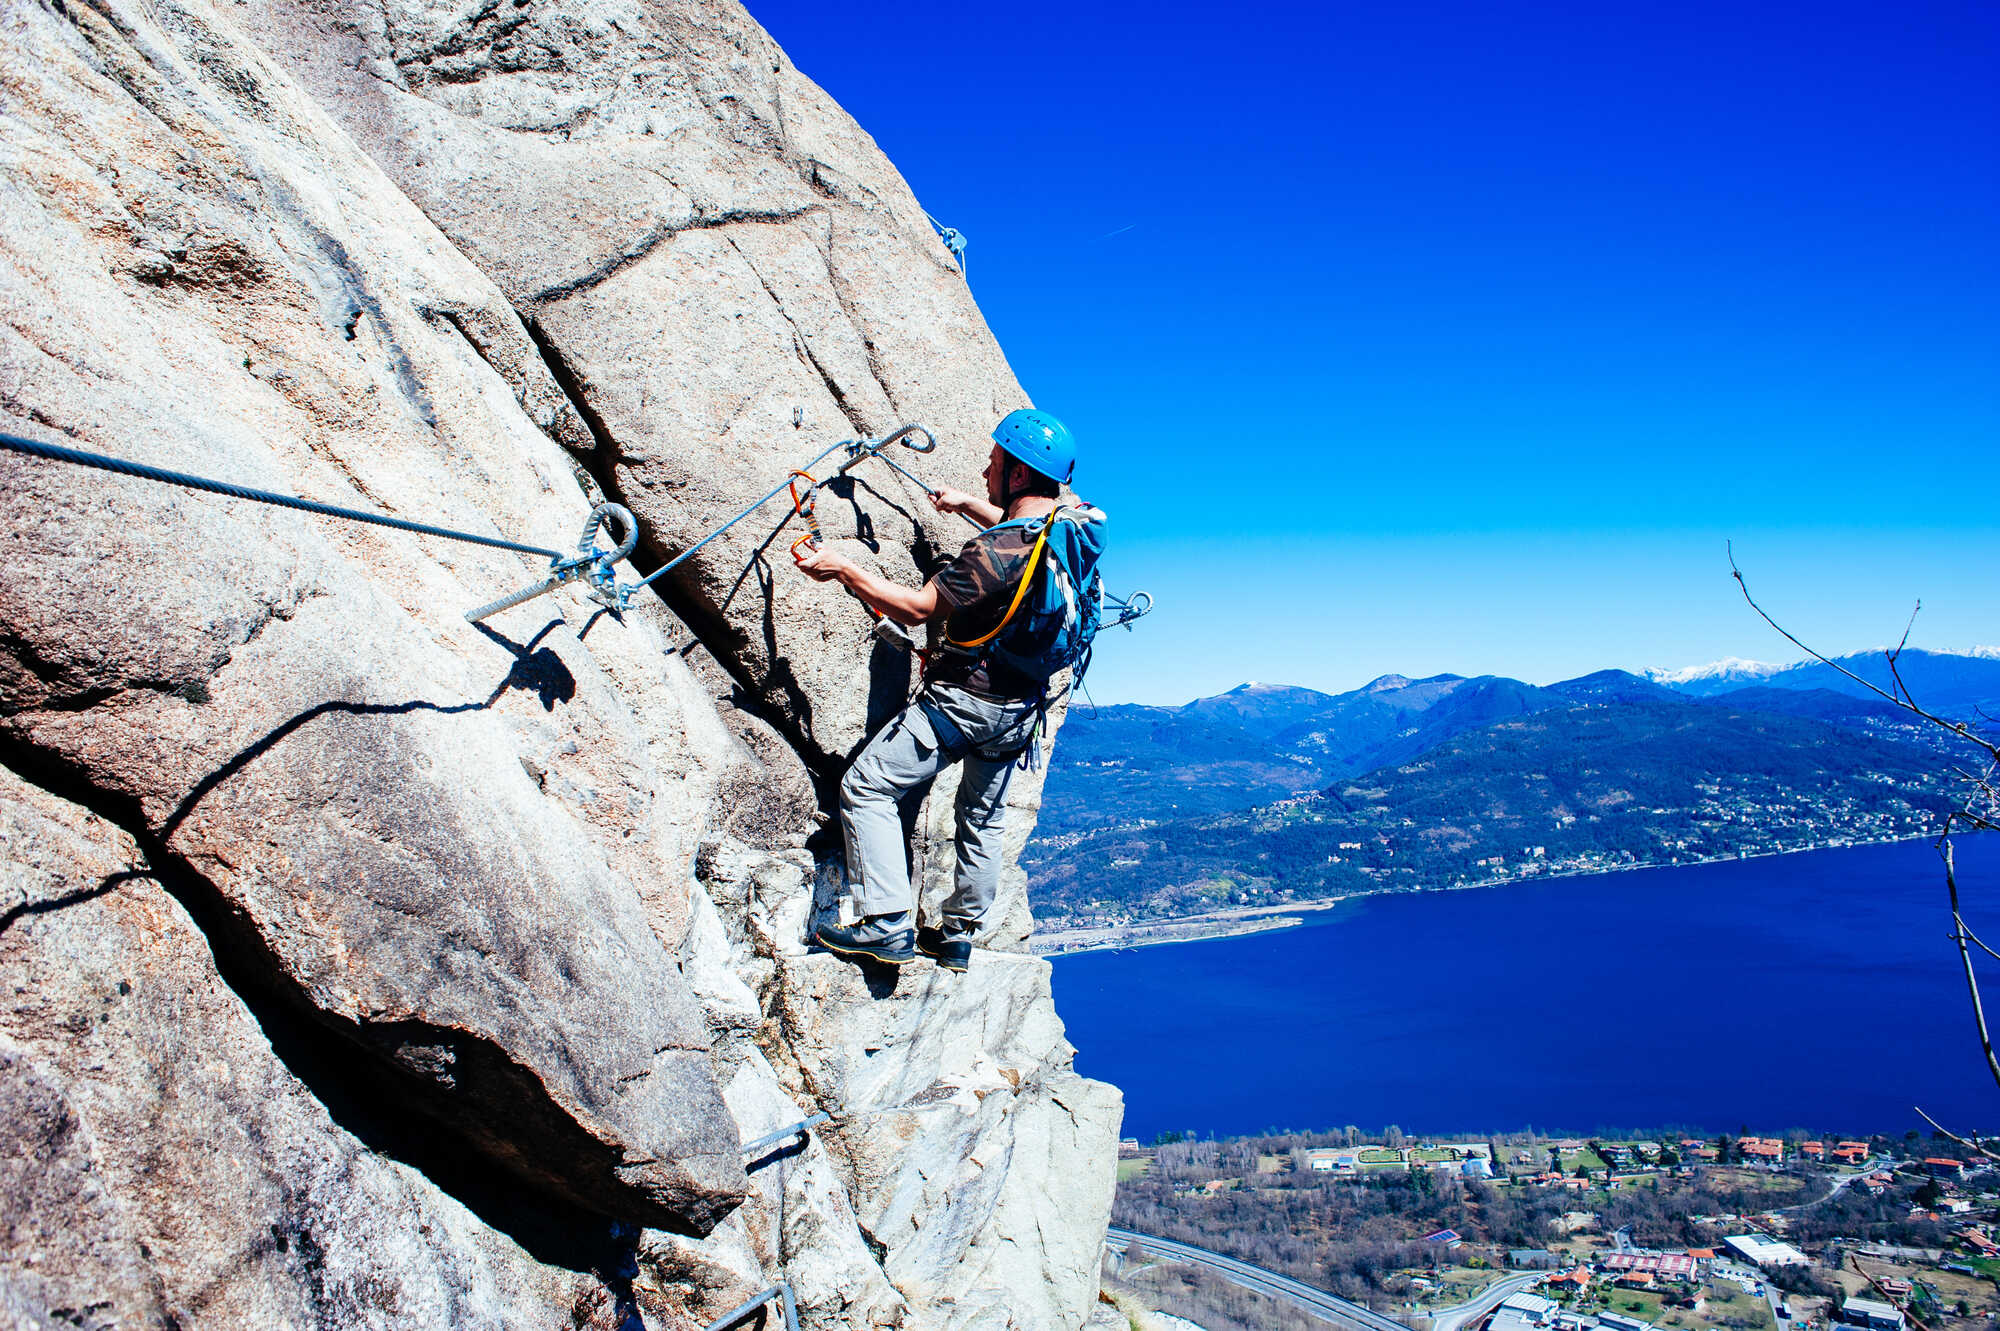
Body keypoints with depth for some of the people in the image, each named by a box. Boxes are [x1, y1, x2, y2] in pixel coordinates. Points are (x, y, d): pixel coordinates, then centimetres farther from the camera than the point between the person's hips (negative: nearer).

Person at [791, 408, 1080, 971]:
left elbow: (915, 607, -22)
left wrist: (840, 568, -15)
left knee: (866, 788, -1)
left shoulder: (995, 552, -27)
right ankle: (959, 936, 34)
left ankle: (888, 927, -3)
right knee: (982, 816, 22)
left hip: (964, 699, -8)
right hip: (1021, 707, 9)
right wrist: (968, 504, 30)